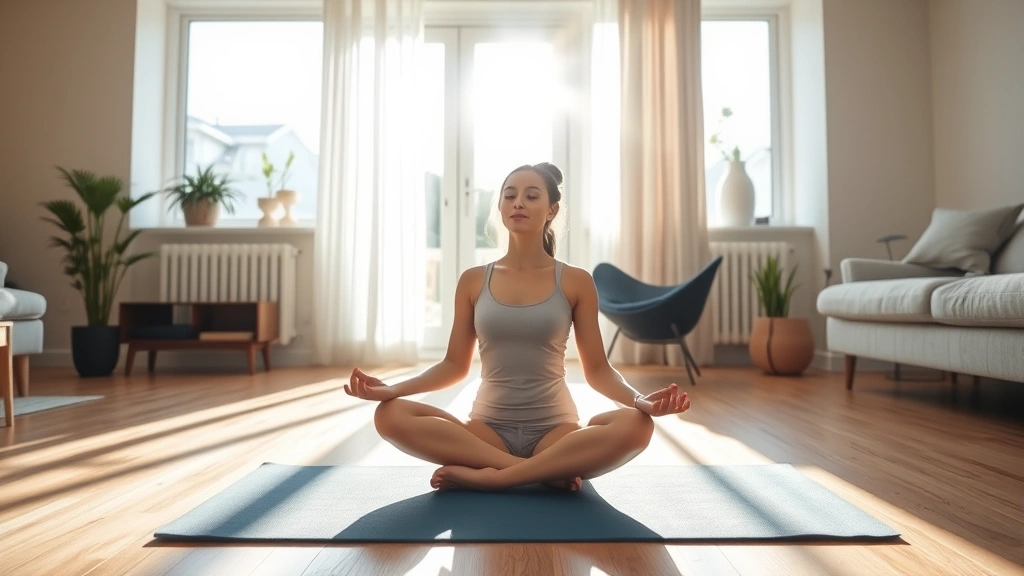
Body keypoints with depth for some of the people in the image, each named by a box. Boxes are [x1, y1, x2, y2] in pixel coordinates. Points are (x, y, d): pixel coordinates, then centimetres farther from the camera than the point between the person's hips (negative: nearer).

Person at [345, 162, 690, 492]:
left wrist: (641, 400, -20)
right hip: (487, 429, 2)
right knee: (391, 415, -25)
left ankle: (486, 476, -23)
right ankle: (547, 471, -22)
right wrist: (391, 388, -10)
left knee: (635, 425, -31)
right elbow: (455, 365, 6)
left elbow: (597, 370, 0)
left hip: (555, 430, -1)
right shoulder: (473, 281, 4)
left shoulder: (576, 282, 0)